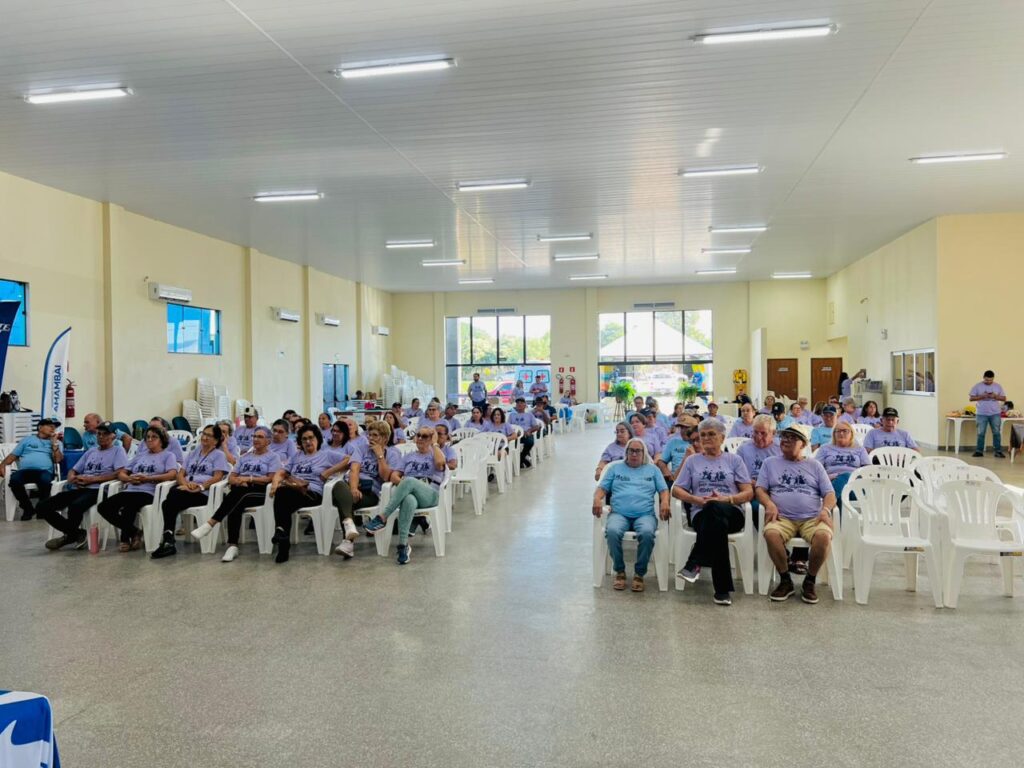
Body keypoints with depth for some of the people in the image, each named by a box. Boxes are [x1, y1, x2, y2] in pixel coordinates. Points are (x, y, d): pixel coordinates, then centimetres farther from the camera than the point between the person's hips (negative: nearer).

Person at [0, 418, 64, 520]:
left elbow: (58, 460, 7)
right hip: (25, 470, 1)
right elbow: (13, 455, 18)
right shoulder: (27, 440, 25)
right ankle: (28, 508, -11)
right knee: (14, 480, -33)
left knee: (45, 481, -38)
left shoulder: (57, 443, 22)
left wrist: (54, 443, 3)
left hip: (44, 471, -1)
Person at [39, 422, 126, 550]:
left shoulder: (118, 450, 6)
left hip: (98, 490, -7)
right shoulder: (91, 451, 26)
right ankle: (76, 533, 1)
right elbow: (72, 472, 25)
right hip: (79, 489, 7)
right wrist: (72, 478, -2)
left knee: (75, 506, -37)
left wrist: (91, 479, -13)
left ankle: (70, 534, -5)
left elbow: (120, 473, -11)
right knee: (43, 506, -10)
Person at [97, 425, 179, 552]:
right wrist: (130, 478, -2)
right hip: (130, 490, 6)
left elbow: (172, 474, -6)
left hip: (148, 492, -6)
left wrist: (148, 478, -14)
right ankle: (134, 532, -5)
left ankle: (125, 538, -12)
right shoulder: (139, 455, 29)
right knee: (103, 507, -19)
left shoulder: (168, 455, 12)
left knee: (128, 506, -37)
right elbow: (121, 474, 23)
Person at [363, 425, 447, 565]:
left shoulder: (434, 454, 20)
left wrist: (434, 444, 6)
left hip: (430, 495, -2)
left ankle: (382, 518, -37)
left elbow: (440, 462, -8)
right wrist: (403, 484, -7)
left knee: (409, 481, -38)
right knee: (409, 500, -40)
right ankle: (403, 545, -45)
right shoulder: (409, 456, 29)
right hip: (409, 492, 2)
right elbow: (394, 475, 15)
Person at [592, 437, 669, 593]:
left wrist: (664, 502, -9)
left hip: (645, 514, 0)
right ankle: (620, 571, -12)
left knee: (647, 533, -36)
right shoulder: (615, 467, 20)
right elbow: (602, 487, 13)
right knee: (612, 531, -34)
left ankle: (639, 573, -17)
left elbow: (663, 490, 14)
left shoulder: (652, 469, 22)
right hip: (619, 514, 0)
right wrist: (597, 499, -9)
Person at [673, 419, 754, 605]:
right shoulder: (692, 461, 23)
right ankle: (722, 589, -37)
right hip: (701, 514, 1)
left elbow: (749, 493, 9)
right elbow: (676, 490, 14)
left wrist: (726, 499, -10)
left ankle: (695, 562, -37)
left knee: (715, 509, -40)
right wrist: (697, 500, -6)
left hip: (732, 514, 0)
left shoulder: (734, 460, 19)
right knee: (717, 523, -39)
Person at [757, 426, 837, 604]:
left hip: (812, 518, 0)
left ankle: (810, 581, -10)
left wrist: (825, 509, -7)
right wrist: (769, 504, -10)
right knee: (771, 533, -35)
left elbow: (829, 493, 14)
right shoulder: (770, 463, 20)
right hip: (783, 518, 0)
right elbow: (760, 489, 11)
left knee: (824, 536, -34)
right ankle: (785, 580, -13)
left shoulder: (814, 466, 21)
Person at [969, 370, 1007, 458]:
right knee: (981, 433, 2)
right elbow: (971, 398, -1)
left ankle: (998, 451, 7)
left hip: (995, 414, 1)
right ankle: (979, 451, 7)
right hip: (981, 414, -1)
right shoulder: (977, 386, 1)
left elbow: (1004, 398, 6)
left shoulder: (998, 386, 6)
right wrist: (982, 396, -16)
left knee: (997, 432, 1)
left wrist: (996, 396, -13)